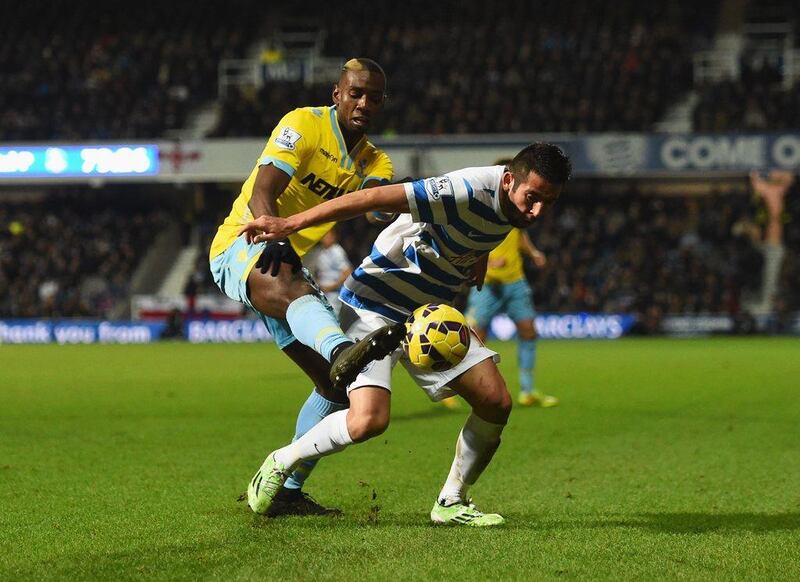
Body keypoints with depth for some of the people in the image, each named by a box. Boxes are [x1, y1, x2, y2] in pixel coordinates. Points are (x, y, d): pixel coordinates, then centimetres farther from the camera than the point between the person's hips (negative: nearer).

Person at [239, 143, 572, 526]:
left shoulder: (511, 206, -3)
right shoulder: (469, 192, -29)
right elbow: (373, 198, -31)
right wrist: (289, 224, -32)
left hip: (430, 310, 8)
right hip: (376, 305, -8)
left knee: (496, 403, -6)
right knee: (368, 420, -24)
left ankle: (451, 503, 13)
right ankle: (281, 463, 2)